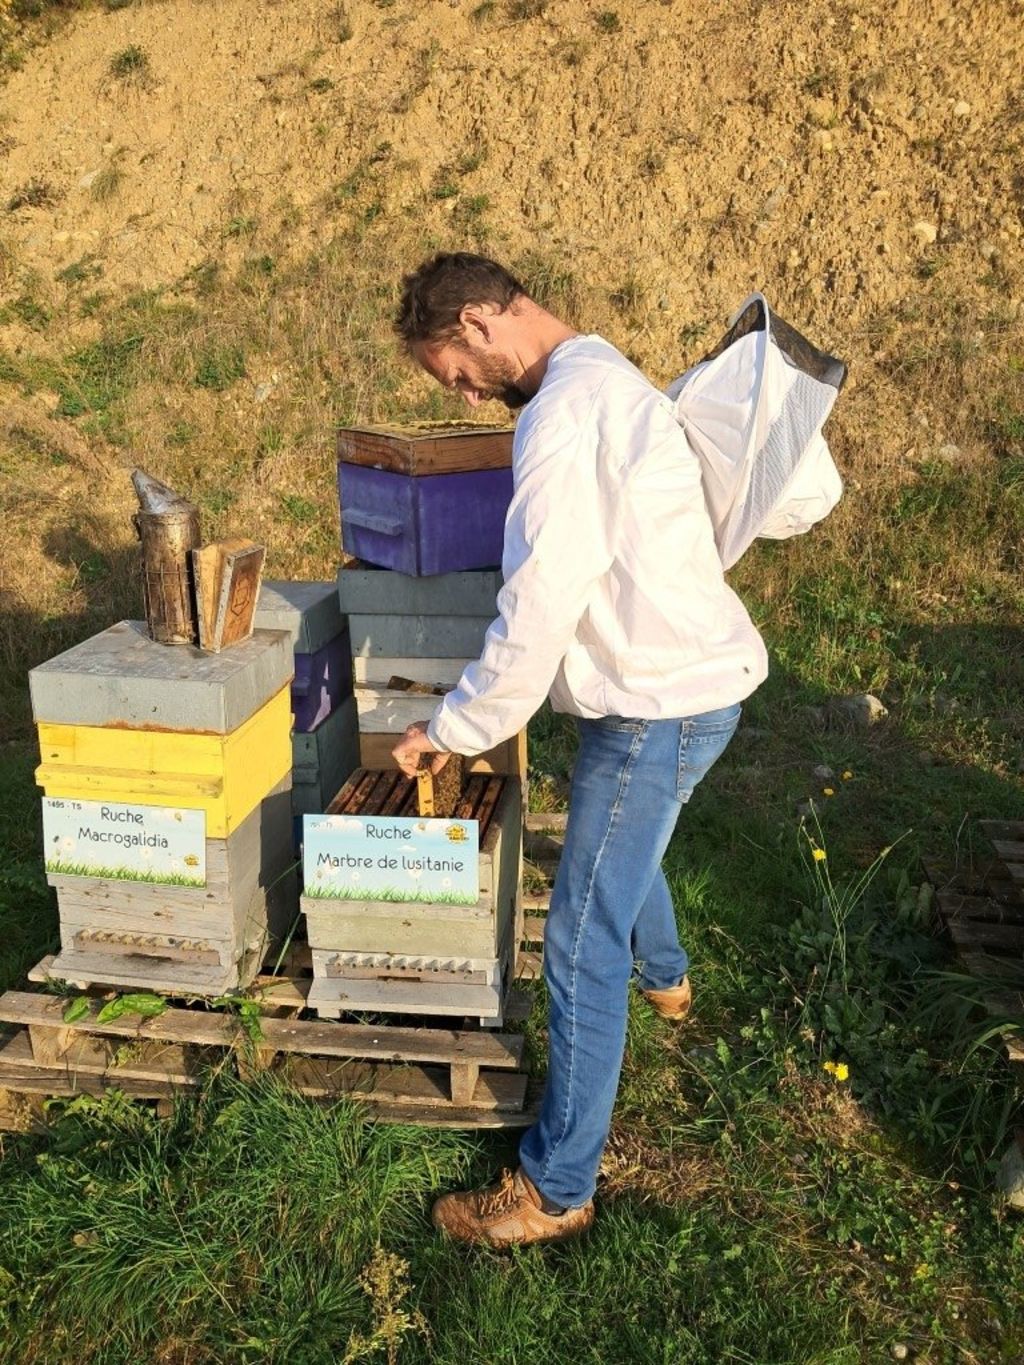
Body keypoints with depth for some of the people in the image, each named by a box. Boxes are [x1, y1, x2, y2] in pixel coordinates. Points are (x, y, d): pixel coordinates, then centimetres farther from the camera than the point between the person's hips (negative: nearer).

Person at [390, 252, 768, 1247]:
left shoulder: (566, 410, -21)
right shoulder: (600, 374, 12)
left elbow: (537, 614, -24)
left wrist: (450, 729, -9)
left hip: (660, 700, -11)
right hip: (687, 673, 11)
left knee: (580, 952, -1)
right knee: (623, 839, 35)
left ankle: (555, 1193, 15)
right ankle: (664, 977, 64)